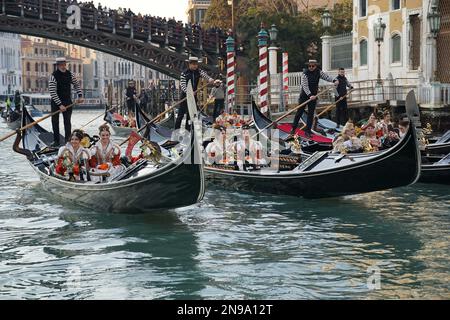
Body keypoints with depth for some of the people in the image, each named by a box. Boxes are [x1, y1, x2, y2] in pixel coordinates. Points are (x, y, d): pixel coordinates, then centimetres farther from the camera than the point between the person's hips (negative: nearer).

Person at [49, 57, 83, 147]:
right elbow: (52, 93, -20)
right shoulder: (53, 76, -17)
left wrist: (80, 95, 3)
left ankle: (68, 140, 3)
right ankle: (56, 141, 12)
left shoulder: (70, 74, -3)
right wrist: (60, 105, -23)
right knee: (55, 121, 2)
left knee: (67, 121, 0)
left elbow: (76, 84, 15)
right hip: (56, 102, -2)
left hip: (67, 101, 2)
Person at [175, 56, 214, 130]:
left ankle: (187, 130, 16)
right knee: (181, 114, -6)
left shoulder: (199, 71, 2)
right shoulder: (184, 74, -9)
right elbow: (182, 85, -19)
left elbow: (204, 74, -17)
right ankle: (176, 130, -3)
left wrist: (209, 79, -41)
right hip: (185, 96, -4)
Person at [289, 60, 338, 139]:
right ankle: (293, 129, 12)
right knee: (299, 112, 2)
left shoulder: (319, 72, -1)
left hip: (313, 96, 4)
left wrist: (334, 80, -31)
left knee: (311, 114, 2)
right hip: (304, 95, -3)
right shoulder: (305, 74, -16)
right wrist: (310, 95, -35)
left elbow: (326, 76, -11)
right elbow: (305, 86, -23)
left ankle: (308, 131, 7)